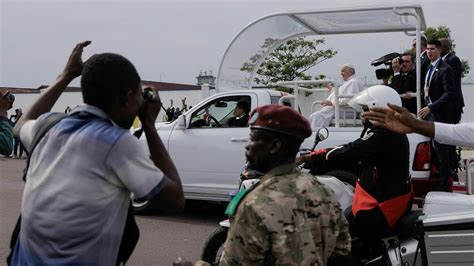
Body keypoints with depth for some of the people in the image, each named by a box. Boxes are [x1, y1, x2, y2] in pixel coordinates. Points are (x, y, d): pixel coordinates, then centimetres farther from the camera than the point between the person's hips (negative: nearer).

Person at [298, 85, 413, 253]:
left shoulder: (383, 136, -22)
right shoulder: (392, 133, 10)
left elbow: (348, 152, -22)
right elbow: (355, 153, 11)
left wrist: (311, 157, -12)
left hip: (381, 206, -10)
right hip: (392, 198, 11)